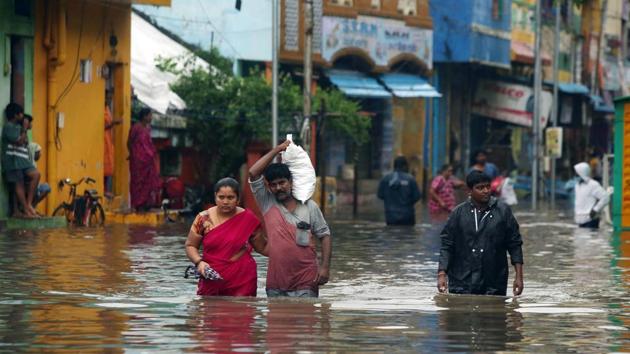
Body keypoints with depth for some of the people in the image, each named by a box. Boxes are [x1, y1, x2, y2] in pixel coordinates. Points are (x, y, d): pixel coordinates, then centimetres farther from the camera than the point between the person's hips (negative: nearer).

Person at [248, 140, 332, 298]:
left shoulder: (309, 206, 5)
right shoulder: (268, 204, 6)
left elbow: (324, 236, 7)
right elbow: (253, 173, -3)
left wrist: (325, 267, -5)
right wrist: (277, 149, -1)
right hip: (276, 283, 2)